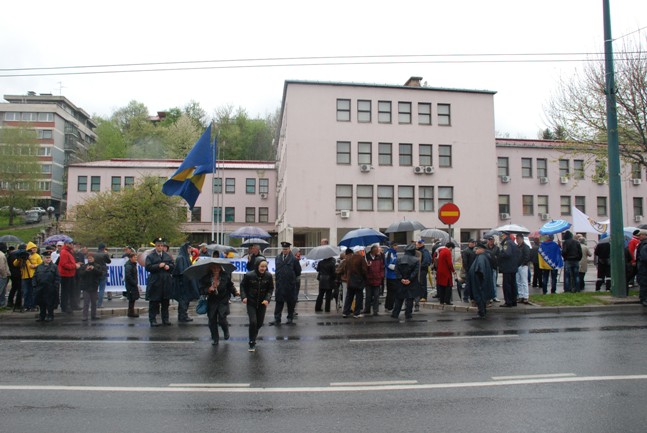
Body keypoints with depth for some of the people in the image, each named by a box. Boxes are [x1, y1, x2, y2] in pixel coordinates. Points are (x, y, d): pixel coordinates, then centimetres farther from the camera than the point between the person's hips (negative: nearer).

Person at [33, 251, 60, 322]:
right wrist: (35, 285, 1)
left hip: (50, 289, -3)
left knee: (50, 303, 2)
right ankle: (41, 316, 21)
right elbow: (35, 277, 10)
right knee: (41, 303, 10)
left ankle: (50, 316, 12)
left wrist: (55, 286, -9)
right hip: (40, 288, 3)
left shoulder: (54, 267, 0)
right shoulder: (39, 267, 8)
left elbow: (57, 278, -1)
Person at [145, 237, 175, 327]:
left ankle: (165, 319, 20)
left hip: (166, 282, 4)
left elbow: (173, 265, 12)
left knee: (165, 302, 11)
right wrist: (158, 266, -19)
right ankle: (153, 320, 8)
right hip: (155, 282, -4)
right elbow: (148, 267, -12)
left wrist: (168, 266, -8)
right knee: (154, 302, 1)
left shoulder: (167, 256, 12)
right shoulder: (150, 256, -2)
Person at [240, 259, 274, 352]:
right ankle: (252, 344, 1)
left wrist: (267, 299, -12)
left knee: (260, 323, 10)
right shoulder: (249, 275, -16)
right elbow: (242, 286, -1)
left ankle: (254, 333, 44)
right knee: (253, 322, -14)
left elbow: (271, 288, 1)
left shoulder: (268, 276, -11)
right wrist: (243, 297, -14)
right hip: (251, 303, -2)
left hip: (262, 303, 3)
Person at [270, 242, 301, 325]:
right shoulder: (277, 258, 5)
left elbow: (298, 271, -2)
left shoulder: (293, 259, -8)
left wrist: (292, 277, 5)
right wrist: (278, 277, 10)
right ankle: (277, 319, 8)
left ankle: (290, 318, 20)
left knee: (291, 302, 8)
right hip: (280, 284, 3)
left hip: (290, 284, -3)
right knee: (279, 301, 4)